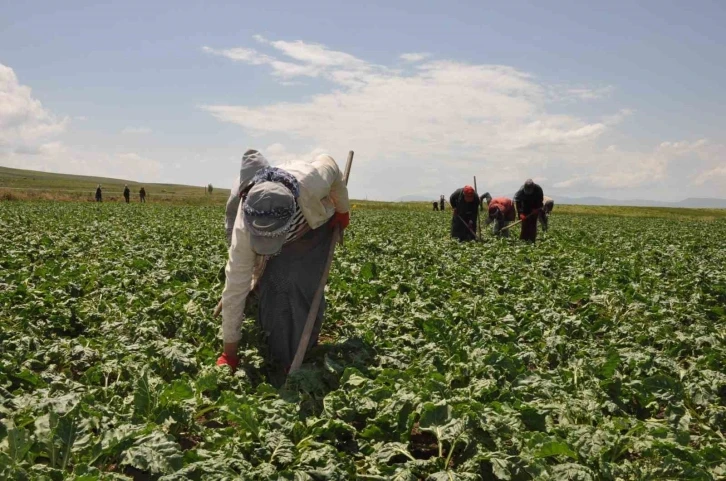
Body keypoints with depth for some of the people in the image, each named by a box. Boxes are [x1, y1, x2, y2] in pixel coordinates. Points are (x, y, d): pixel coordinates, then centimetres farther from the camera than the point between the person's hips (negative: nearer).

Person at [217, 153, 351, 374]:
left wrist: (342, 209, -2)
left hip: (317, 225, 0)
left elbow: (328, 162, -19)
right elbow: (235, 288, -32)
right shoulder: (245, 228, -40)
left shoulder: (311, 183, -45)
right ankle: (279, 361, 1)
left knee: (303, 286, -17)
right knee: (273, 285, -18)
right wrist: (229, 353, -25)